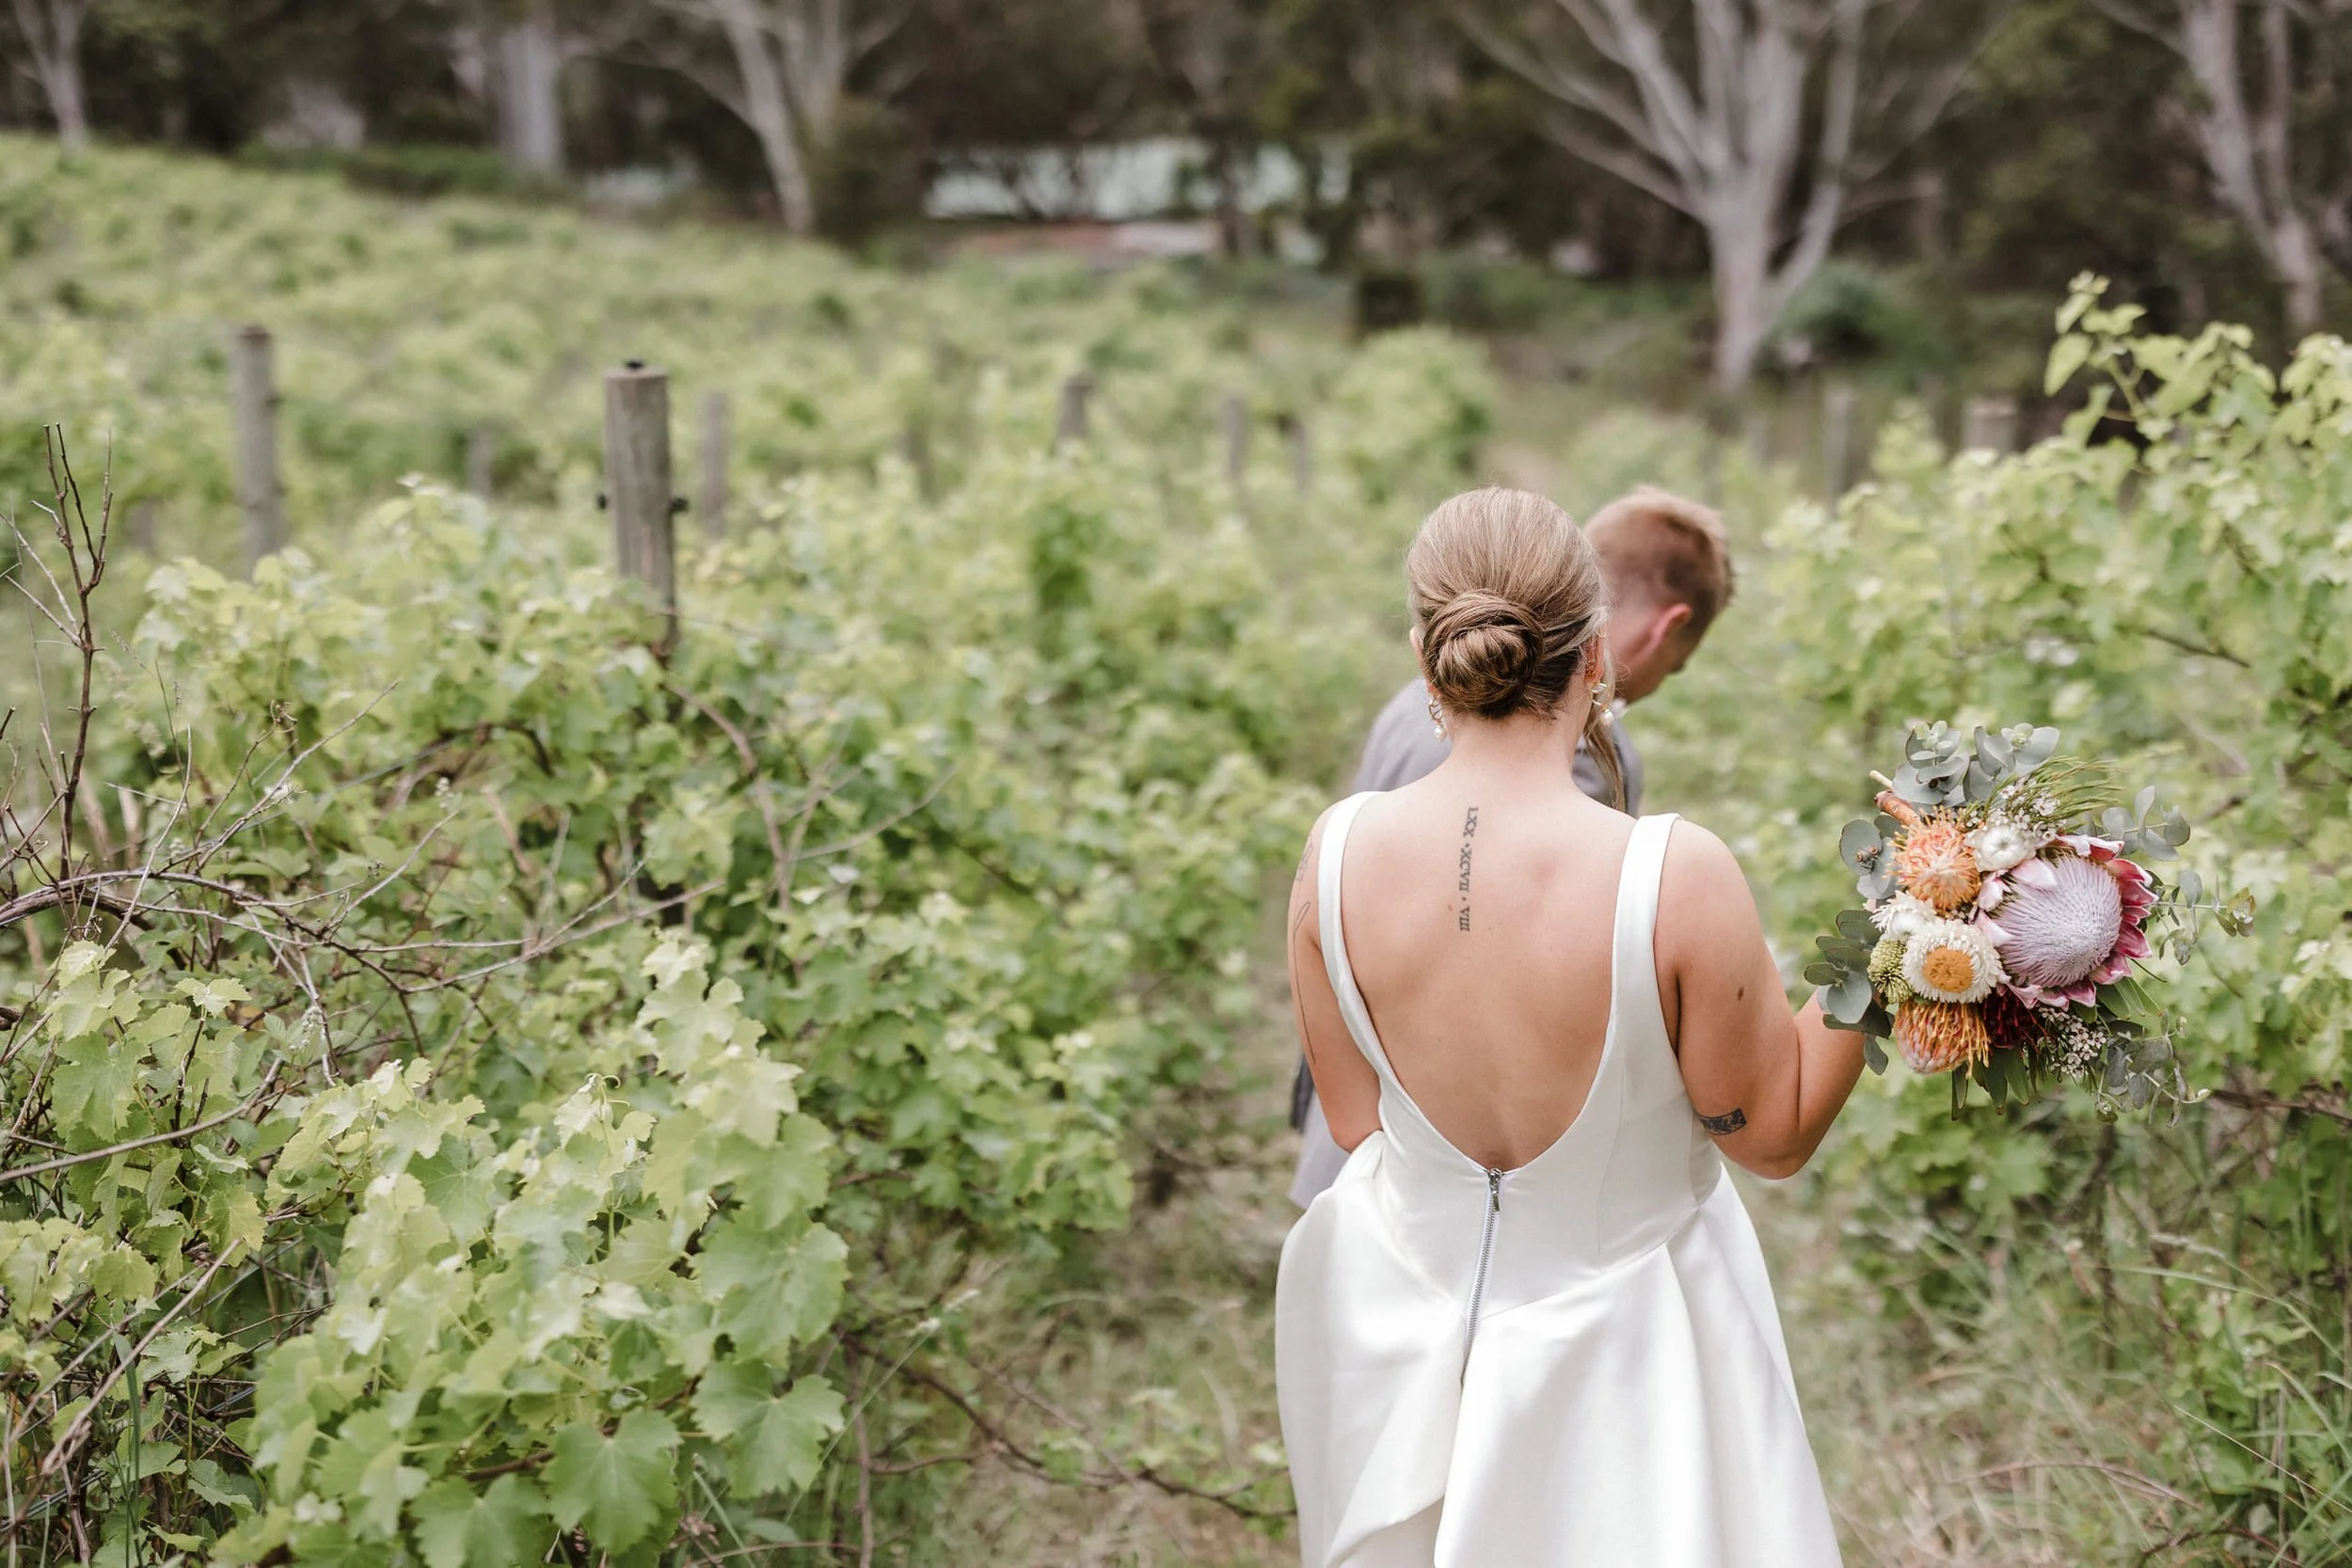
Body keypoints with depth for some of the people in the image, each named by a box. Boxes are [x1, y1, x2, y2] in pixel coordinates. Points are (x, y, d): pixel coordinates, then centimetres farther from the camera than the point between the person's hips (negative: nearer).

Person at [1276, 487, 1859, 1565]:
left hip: (1407, 1339, 3)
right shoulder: (1680, 877, -28)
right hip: (1620, 1352, -3)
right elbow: (1774, 1135, -13)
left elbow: (1358, 1124, -4)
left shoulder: (1337, 854, -17)